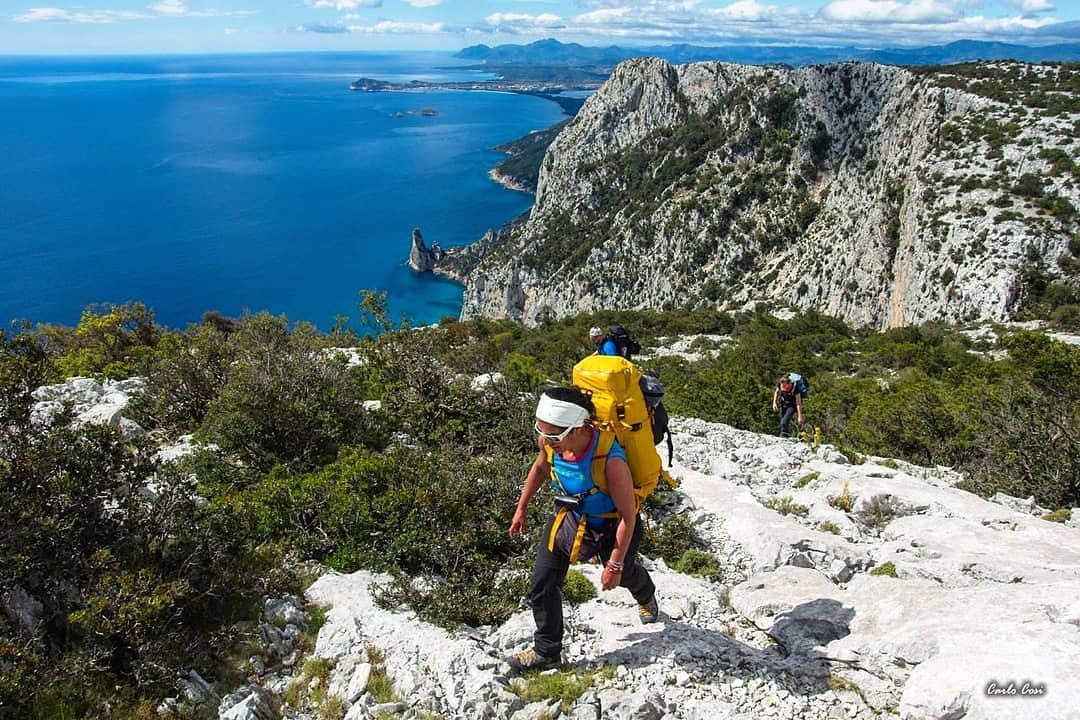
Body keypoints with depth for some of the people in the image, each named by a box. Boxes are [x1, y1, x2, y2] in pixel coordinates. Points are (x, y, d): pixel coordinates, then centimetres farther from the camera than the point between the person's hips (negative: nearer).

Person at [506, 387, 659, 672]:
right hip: (568, 516, 4)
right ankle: (546, 651, 21)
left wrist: (615, 564, -21)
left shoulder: (610, 460, -42)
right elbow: (540, 468, 1)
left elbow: (628, 516, -28)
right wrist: (521, 509, 8)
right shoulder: (549, 441, -26)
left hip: (610, 525, -4)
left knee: (624, 573, 28)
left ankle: (646, 597, 65)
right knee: (541, 586, -2)